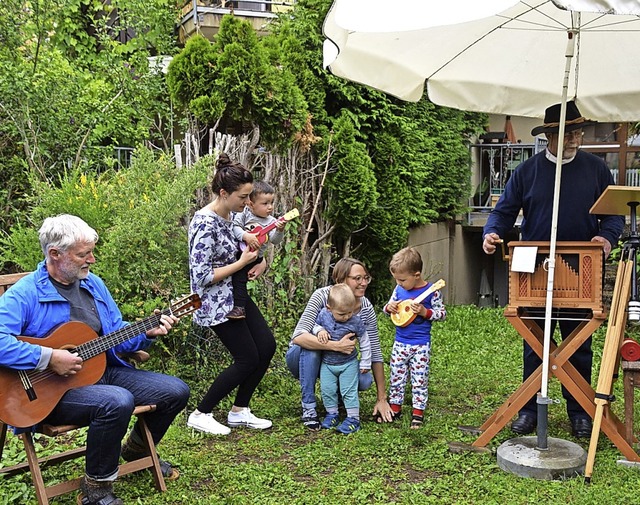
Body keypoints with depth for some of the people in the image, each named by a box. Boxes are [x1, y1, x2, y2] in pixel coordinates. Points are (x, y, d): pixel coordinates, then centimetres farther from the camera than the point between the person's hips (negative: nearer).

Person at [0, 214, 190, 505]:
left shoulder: (93, 284, 11)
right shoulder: (25, 294, -12)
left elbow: (118, 334, 16)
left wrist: (147, 333, -3)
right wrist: (48, 358, -30)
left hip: (104, 371, 8)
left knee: (177, 391, 0)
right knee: (118, 402, -36)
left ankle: (135, 451, 28)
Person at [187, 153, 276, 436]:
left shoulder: (228, 216, 5)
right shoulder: (205, 224, -24)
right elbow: (202, 276, -25)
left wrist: (257, 259, 2)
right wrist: (242, 263, -19)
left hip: (235, 296, 9)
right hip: (216, 303, -9)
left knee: (267, 346, 7)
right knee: (248, 359, -3)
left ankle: (239, 411, 21)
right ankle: (200, 415, 13)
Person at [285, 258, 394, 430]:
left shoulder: (366, 308, -16)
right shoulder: (322, 296, -27)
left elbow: (375, 353, -12)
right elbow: (298, 337, -37)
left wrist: (382, 399, -14)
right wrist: (336, 346, -46)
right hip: (304, 358, -3)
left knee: (365, 381, -24)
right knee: (310, 345, -36)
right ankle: (308, 407, -22)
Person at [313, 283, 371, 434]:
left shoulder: (356, 322, -20)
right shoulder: (324, 315, -14)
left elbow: (365, 343, -8)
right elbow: (316, 325, 6)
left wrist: (365, 363, -2)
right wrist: (320, 331, -19)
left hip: (348, 364, -3)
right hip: (327, 363, 4)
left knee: (349, 391, 1)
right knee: (327, 390, 9)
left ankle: (353, 419, 13)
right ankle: (332, 415, 27)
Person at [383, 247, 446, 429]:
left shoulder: (431, 291, -12)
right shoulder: (399, 289, 2)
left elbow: (442, 314, -8)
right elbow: (388, 307, 13)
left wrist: (425, 311, -23)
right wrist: (389, 307, -10)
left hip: (421, 345, -5)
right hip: (400, 342, 5)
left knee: (419, 379, 4)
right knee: (396, 376, 12)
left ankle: (418, 412, 14)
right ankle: (395, 407, 26)